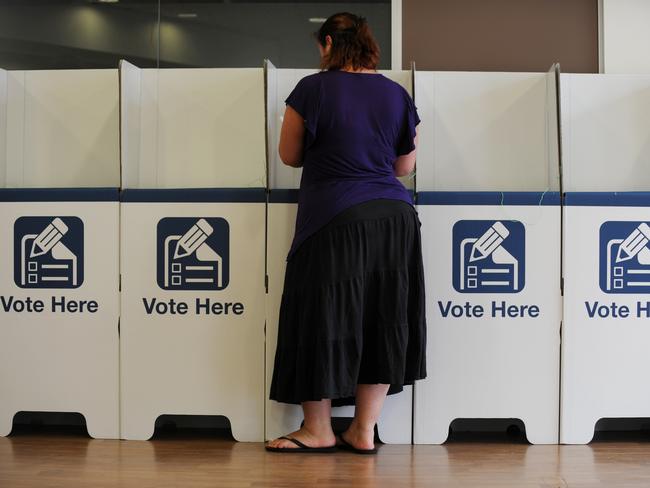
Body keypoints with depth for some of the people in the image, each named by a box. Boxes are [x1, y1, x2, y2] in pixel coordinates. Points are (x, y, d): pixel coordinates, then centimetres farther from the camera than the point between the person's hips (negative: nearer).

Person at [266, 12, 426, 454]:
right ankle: (364, 430, 16)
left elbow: (290, 156, 5)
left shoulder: (313, 89, -4)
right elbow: (405, 165, 14)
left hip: (335, 218, -4)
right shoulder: (397, 94, 7)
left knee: (323, 317, 6)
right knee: (382, 319, 10)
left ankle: (318, 430, 14)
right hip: (394, 215, 5)